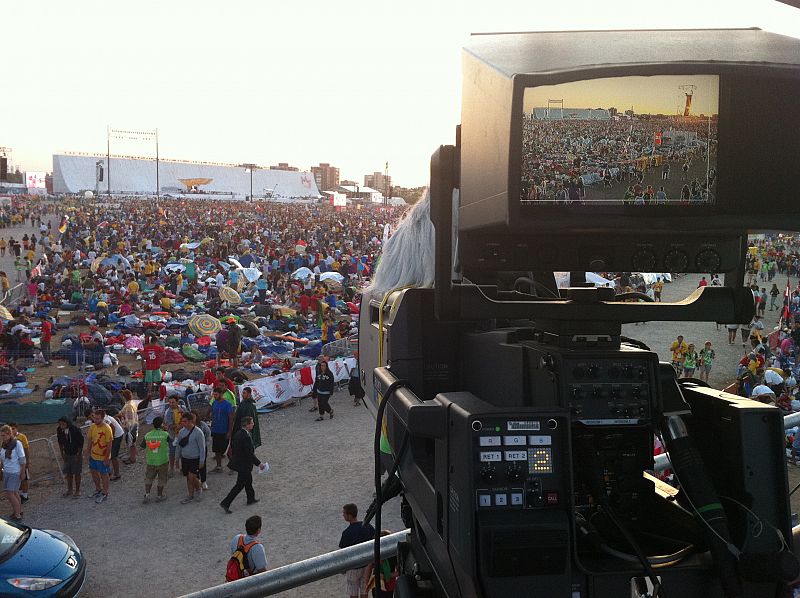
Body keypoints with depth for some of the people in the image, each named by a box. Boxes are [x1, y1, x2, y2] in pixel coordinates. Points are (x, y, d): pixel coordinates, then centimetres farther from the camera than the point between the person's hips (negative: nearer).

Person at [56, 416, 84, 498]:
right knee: (68, 473, 12)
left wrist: (78, 455, -13)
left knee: (76, 473, 2)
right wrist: (62, 454, 5)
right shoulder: (59, 430, -10)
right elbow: (60, 442, 6)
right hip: (67, 454, 5)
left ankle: (77, 491, 15)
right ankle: (69, 490, 28)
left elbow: (81, 443, -15)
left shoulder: (76, 430, -24)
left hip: (76, 454, -5)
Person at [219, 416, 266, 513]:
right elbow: (250, 454, -26)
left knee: (248, 480, 26)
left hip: (237, 461, 10)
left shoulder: (238, 434, 0)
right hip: (244, 465, -10)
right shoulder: (246, 437, -28)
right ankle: (225, 503, 3)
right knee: (239, 485, 1)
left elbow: (232, 448, 10)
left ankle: (251, 499, 42)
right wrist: (259, 464, -17)